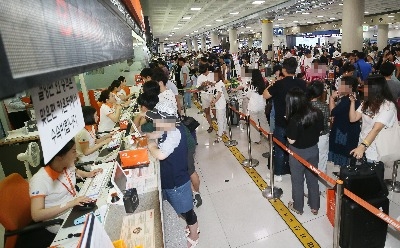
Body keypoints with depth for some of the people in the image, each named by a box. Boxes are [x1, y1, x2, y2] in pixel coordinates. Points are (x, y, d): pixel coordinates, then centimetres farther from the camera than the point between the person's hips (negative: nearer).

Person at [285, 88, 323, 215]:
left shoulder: (294, 119, -29)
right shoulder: (317, 113, -12)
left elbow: (291, 140, -21)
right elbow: (320, 130, 2)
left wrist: (289, 132, -7)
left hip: (298, 152, -5)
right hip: (313, 150, 5)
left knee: (298, 181, 15)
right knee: (313, 178, 21)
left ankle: (298, 207, 34)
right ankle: (315, 206, 38)